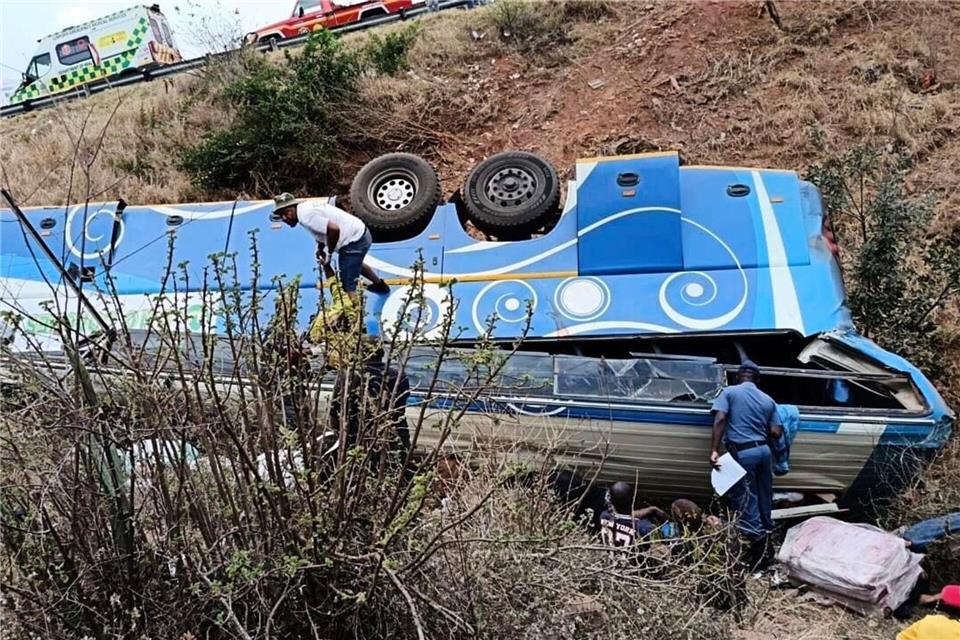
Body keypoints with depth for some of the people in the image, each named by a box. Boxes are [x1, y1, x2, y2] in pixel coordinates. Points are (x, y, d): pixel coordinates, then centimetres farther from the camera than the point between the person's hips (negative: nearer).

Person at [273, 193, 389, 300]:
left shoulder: (305, 216, -24)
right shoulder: (306, 207, 7)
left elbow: (334, 229, -33)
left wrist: (329, 253, -19)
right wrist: (320, 248, 5)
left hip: (354, 241, -11)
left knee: (348, 287, -12)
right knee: (356, 264, 40)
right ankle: (380, 284, 64)